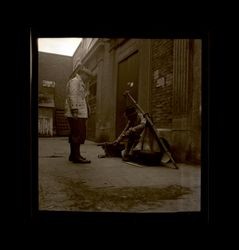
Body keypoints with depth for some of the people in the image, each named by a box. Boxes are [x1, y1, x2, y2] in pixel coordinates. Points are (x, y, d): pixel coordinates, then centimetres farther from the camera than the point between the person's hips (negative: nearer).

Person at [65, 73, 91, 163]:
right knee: (78, 135, -12)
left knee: (75, 135, 11)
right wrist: (74, 110, -23)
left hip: (80, 114, 10)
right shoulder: (74, 81, -5)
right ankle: (76, 156, -9)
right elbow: (72, 96, -16)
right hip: (77, 115, -10)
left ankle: (73, 155, 18)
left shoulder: (80, 82, 25)